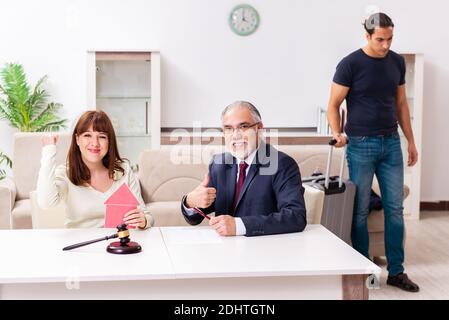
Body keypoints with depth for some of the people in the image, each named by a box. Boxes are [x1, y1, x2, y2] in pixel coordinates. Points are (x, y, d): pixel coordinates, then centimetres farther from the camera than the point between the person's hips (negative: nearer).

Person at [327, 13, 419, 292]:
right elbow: (334, 106, -5)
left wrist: (411, 141, 13)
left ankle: (396, 272, 15)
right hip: (361, 144, -4)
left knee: (395, 208, 6)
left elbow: (401, 104, 15)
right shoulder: (350, 64, -8)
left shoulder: (397, 62, 7)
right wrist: (337, 135, -21)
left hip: (391, 143, 5)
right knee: (360, 210, 2)